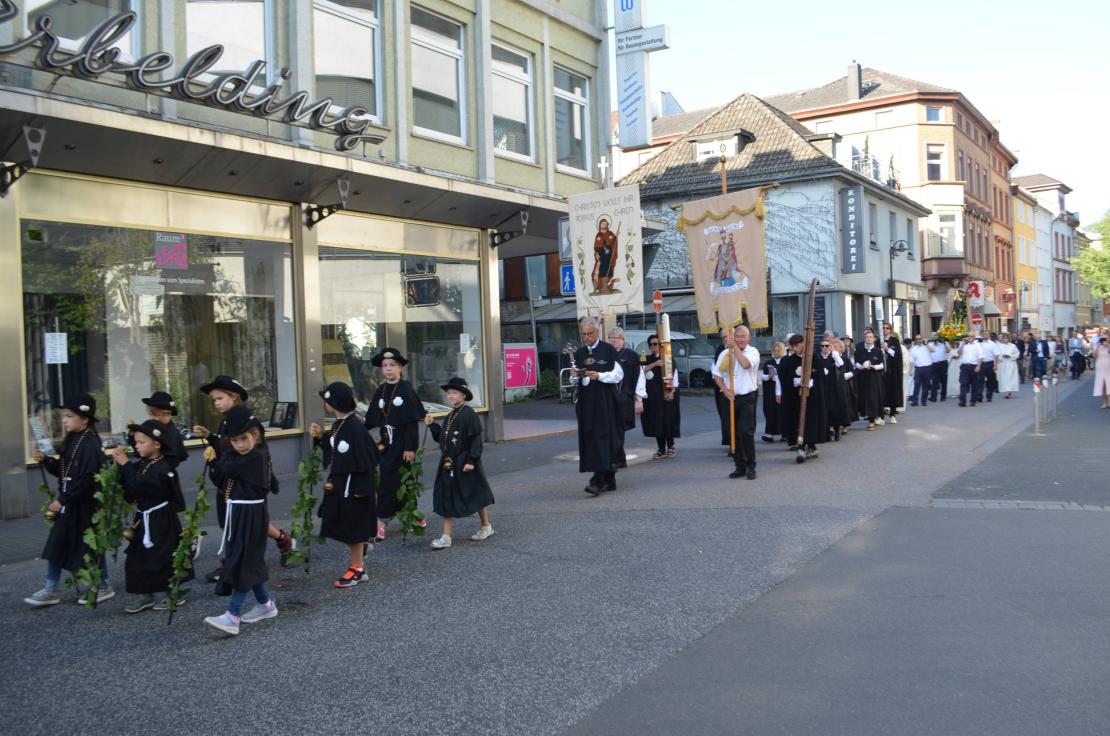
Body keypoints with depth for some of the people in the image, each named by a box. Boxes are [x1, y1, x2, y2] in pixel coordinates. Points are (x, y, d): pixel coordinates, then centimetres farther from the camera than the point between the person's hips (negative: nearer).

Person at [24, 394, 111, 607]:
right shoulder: (71, 441, 9)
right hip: (68, 503, 9)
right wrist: (45, 460, -2)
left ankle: (104, 587, 21)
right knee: (57, 544, 10)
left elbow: (87, 478, -24)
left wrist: (63, 499, -21)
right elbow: (61, 470, 15)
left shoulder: (91, 444, -19)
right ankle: (50, 591, 20)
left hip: (85, 505, -8)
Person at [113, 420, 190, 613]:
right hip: (144, 519, 9)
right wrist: (119, 464, -7)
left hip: (160, 521, -9)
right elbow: (127, 484, 5)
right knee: (138, 556, 10)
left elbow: (139, 485, -30)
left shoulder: (162, 469, -21)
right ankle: (145, 595, 19)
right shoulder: (142, 464, 7)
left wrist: (125, 464, -25)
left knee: (163, 557, 1)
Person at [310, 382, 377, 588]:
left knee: (353, 526, 5)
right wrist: (320, 437, 1)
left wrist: (361, 488, -21)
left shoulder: (355, 427, -23)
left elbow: (366, 459, -23)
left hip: (352, 485, -8)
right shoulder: (339, 424, 4)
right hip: (338, 484, 8)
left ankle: (357, 569, 20)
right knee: (343, 525, 17)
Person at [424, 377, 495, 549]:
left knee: (476, 494, 7)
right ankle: (446, 537, 9)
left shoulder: (469, 415, -13)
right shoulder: (450, 416, 12)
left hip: (465, 463, -8)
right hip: (448, 464, 8)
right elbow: (442, 437, 16)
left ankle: (486, 527, 25)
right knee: (447, 498, 5)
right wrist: (432, 424, 4)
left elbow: (476, 440, -16)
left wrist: (471, 461, -20)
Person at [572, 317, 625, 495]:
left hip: (605, 401, -6)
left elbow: (618, 374, -6)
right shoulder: (579, 354, 14)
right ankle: (609, 480, 15)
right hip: (586, 402, 6)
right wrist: (574, 375, -7)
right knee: (590, 438, 5)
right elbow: (576, 380, 16)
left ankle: (598, 480, -18)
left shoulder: (608, 350, -2)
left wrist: (599, 376, -20)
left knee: (602, 436, -13)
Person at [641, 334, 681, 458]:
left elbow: (674, 377, 0)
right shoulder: (646, 360, 11)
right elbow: (642, 371, -9)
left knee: (668, 419, -7)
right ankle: (661, 449, 9)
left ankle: (670, 446, 7)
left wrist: (672, 392, -13)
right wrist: (654, 364, -21)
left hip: (667, 394, -3)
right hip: (652, 395, 3)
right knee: (656, 421, 3)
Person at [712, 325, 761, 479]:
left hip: (747, 398, -4)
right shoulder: (725, 353, 7)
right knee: (733, 433, 6)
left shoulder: (753, 351, -2)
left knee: (746, 431, -10)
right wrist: (725, 390, -8)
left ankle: (751, 467, 0)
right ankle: (740, 466, 17)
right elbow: (717, 374, 6)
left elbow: (745, 363, -24)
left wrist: (735, 347, -15)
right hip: (730, 397, 4)